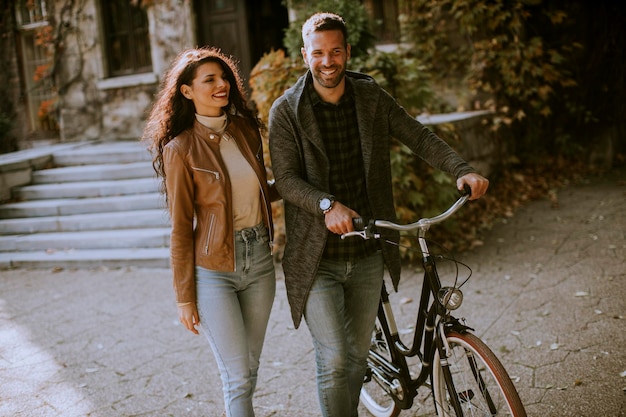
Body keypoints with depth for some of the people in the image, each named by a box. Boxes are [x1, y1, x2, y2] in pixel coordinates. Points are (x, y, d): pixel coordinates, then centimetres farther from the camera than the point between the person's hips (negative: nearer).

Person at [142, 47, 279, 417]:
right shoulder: (181, 149, -10)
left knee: (250, 368, 15)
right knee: (238, 377, -2)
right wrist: (185, 297, -7)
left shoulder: (246, 129, 6)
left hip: (259, 260, 6)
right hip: (213, 270, -5)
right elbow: (181, 228, -8)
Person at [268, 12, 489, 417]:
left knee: (358, 356, 16)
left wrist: (462, 170, -15)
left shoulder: (371, 97, 3)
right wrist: (327, 205, -32)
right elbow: (287, 179, -13)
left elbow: (418, 136, 1)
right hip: (317, 258, -3)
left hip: (367, 255, 4)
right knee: (334, 361, -10)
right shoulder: (286, 110, -7)